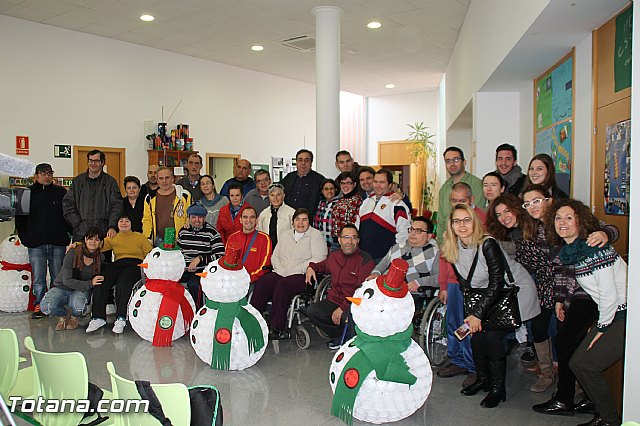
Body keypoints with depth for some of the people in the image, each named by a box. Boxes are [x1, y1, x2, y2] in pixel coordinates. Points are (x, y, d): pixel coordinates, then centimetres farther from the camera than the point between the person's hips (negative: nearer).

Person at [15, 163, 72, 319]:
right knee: (38, 278, 2)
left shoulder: (61, 193, 8)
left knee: (58, 276, 6)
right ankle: (39, 305, 11)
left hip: (58, 243, 0)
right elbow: (20, 218, 10)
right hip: (36, 244, 0)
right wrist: (24, 238, 2)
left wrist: (69, 233, 2)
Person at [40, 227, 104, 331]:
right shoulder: (72, 253, -18)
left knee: (78, 305, -35)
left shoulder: (100, 258, -8)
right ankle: (64, 314, 5)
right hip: (61, 287, -1)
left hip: (81, 291, 1)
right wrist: (89, 284, -30)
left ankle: (74, 317, 3)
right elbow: (67, 280, -22)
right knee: (45, 307, -30)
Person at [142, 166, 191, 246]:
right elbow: (147, 220, 12)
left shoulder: (184, 196, 1)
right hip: (158, 241, 2)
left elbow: (190, 218, 2)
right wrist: (148, 239, 1)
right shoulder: (150, 198, 9)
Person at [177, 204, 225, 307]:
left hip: (203, 271, -5)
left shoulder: (212, 233, -5)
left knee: (193, 284, -35)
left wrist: (200, 258, -19)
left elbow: (220, 256, -12)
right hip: (184, 270, 5)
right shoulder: (183, 231, 11)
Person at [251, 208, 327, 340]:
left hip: (303, 276, -5)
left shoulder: (315, 235, 5)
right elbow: (275, 256, 21)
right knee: (261, 283, -23)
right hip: (280, 273, 5)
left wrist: (295, 270, -12)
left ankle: (276, 328, -31)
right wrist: (281, 270, -1)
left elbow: (318, 259, -8)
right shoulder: (285, 235, 24)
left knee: (282, 285, -34)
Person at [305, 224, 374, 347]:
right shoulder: (334, 255, 10)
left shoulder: (365, 260, -10)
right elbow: (324, 266, 37)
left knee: (348, 317, -36)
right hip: (333, 301, 6)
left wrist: (343, 307, -23)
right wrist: (311, 267, 16)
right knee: (312, 311, -17)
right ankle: (340, 336, 1)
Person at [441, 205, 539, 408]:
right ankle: (483, 379, 17)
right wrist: (471, 314, -6)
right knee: (476, 334, -6)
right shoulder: (454, 249, -6)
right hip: (487, 294, 6)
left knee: (493, 336, -16)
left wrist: (478, 314, -23)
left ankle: (498, 389, 1)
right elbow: (465, 283, 2)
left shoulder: (487, 245, -27)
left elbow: (497, 284, -25)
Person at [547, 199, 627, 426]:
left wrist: (601, 328, -10)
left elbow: (609, 294, -20)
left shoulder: (595, 248, -20)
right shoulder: (570, 251, 6)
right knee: (577, 363, 5)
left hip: (628, 316, -9)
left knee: (587, 365, -10)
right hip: (613, 315, 9)